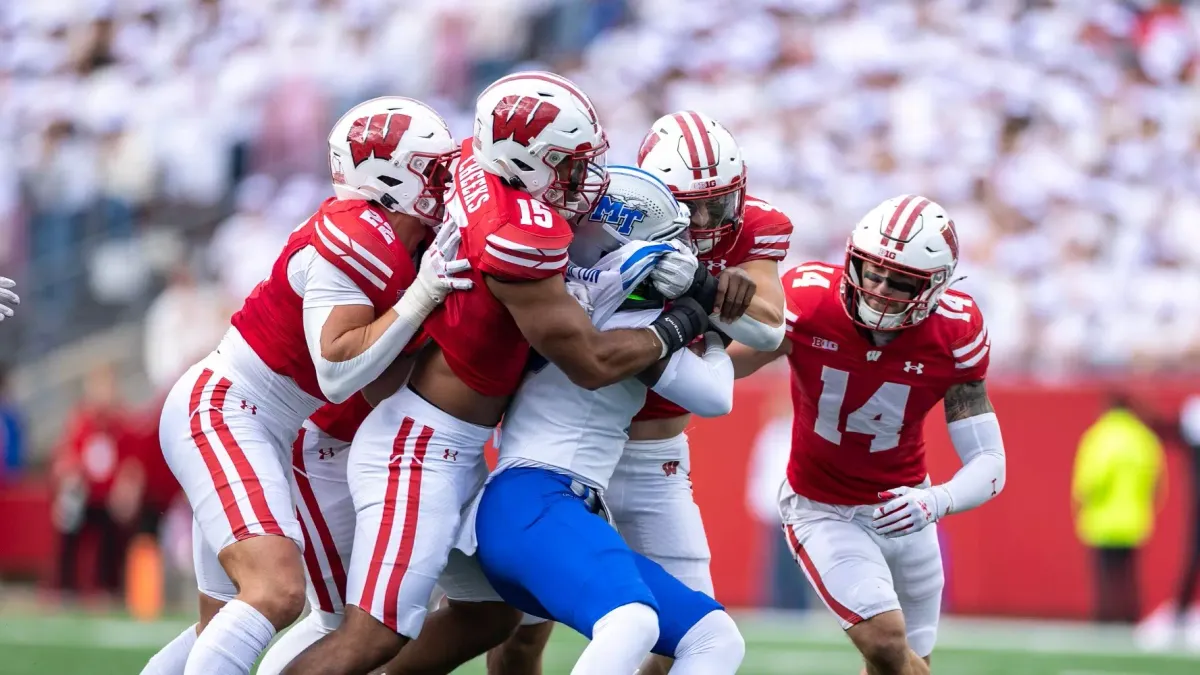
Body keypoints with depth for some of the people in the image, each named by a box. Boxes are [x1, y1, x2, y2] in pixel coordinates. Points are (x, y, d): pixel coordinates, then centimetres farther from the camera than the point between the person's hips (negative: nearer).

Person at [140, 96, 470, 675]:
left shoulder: (394, 239, 7)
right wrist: (422, 296, -23)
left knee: (225, 625, 14)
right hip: (221, 410, -11)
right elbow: (338, 375, -23)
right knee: (279, 589, -27)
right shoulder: (356, 242, -19)